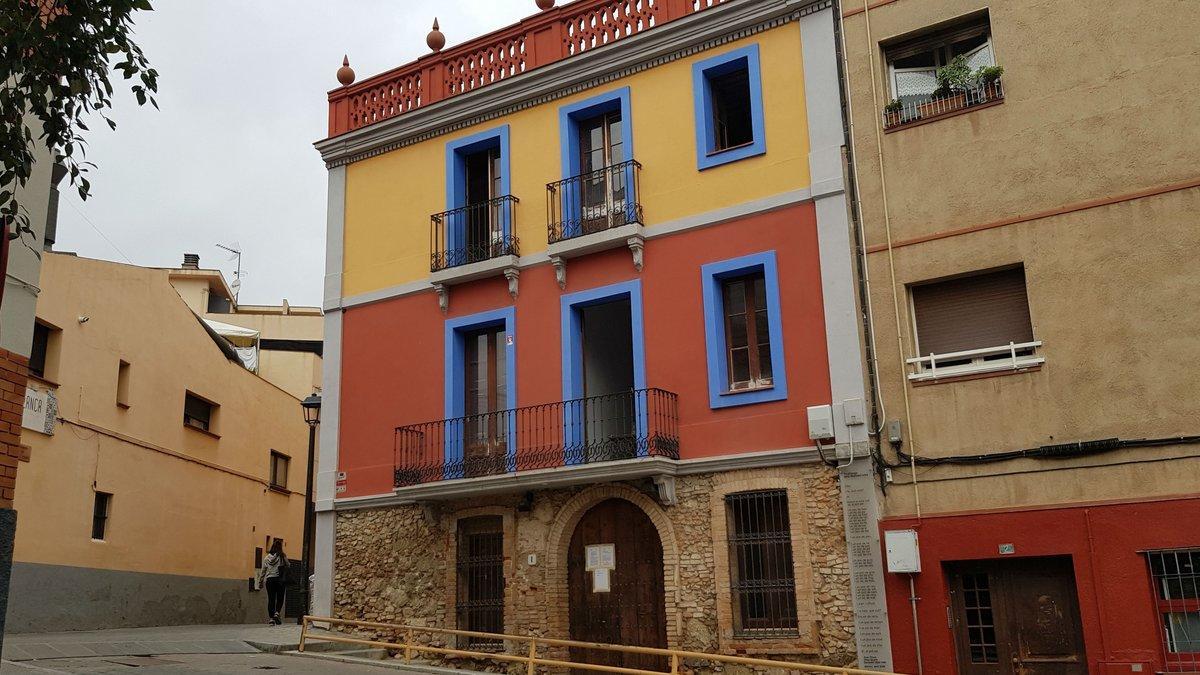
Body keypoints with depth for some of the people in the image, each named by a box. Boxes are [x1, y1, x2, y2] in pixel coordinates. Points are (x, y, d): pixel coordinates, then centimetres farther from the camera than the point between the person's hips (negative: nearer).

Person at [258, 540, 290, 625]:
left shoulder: (267, 558, 5)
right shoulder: (283, 557, -5)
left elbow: (263, 571, 10)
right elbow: (287, 566, -2)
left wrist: (260, 581, 17)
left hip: (269, 580, 2)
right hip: (279, 579, -2)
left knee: (271, 599, 6)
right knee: (280, 598, 9)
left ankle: (272, 618, 4)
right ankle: (277, 613, -12)